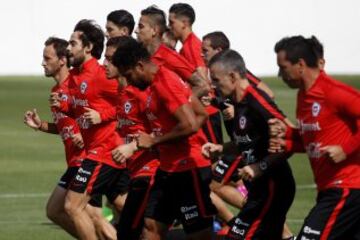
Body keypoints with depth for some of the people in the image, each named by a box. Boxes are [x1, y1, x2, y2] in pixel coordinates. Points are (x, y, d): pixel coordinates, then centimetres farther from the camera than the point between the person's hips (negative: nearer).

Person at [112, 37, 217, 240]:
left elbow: (189, 125, -26)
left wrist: (153, 141, -16)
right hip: (170, 168, 10)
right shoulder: (158, 83, 12)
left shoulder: (165, 84, -17)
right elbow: (202, 114, 15)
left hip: (189, 169, -10)